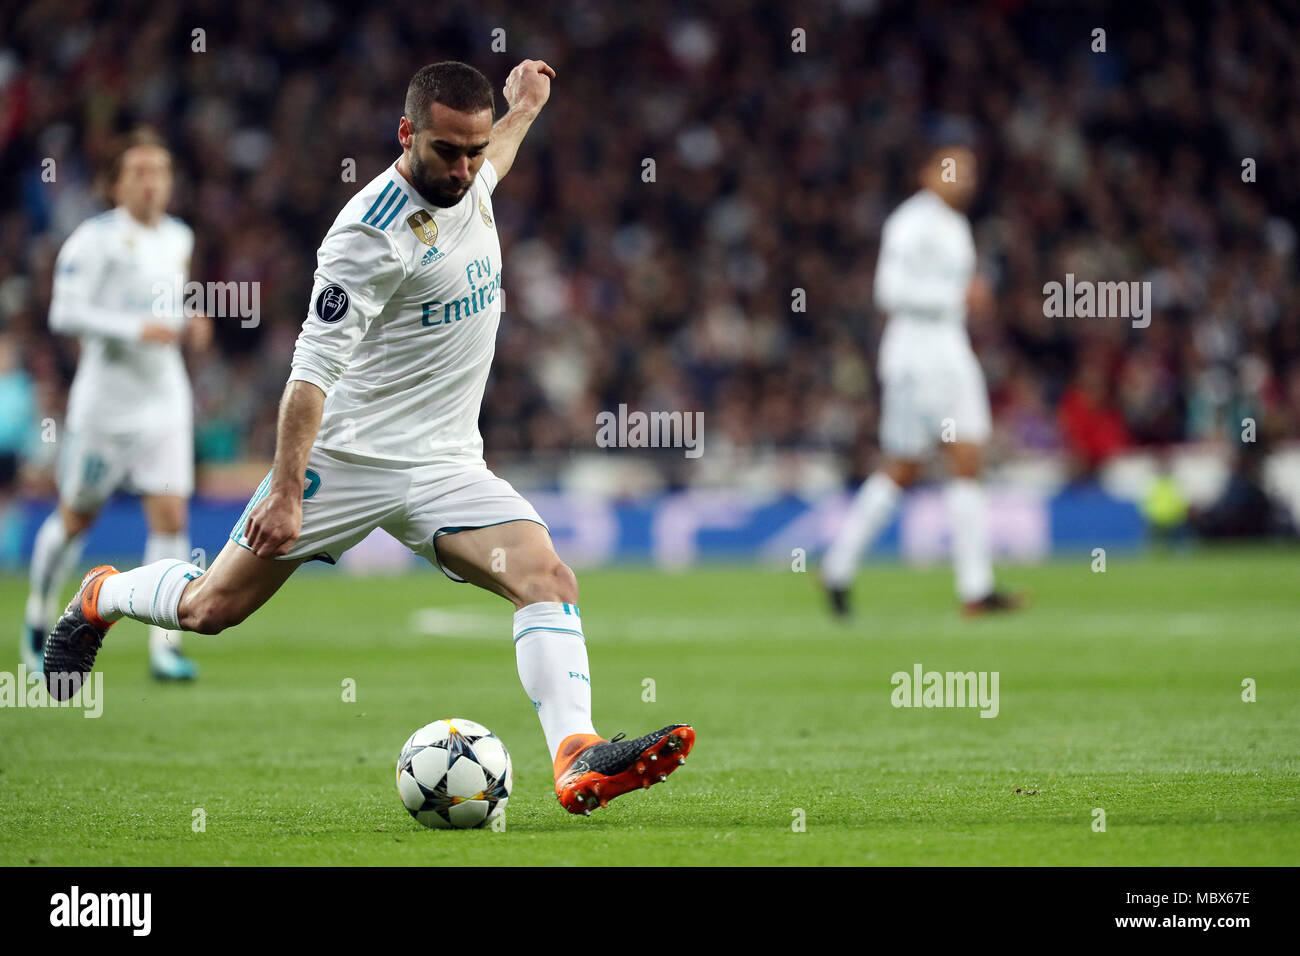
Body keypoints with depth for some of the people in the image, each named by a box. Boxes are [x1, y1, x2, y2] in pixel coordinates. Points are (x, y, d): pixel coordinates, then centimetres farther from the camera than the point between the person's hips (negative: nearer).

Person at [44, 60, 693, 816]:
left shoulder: (469, 186, 4)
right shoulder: (374, 231, -20)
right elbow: (313, 366, -21)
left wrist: (524, 110, 40)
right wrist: (286, 490, -24)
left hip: (444, 467, 6)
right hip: (348, 457, -6)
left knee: (549, 578, -19)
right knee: (211, 610, 5)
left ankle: (578, 760, -31)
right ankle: (100, 600, 37)